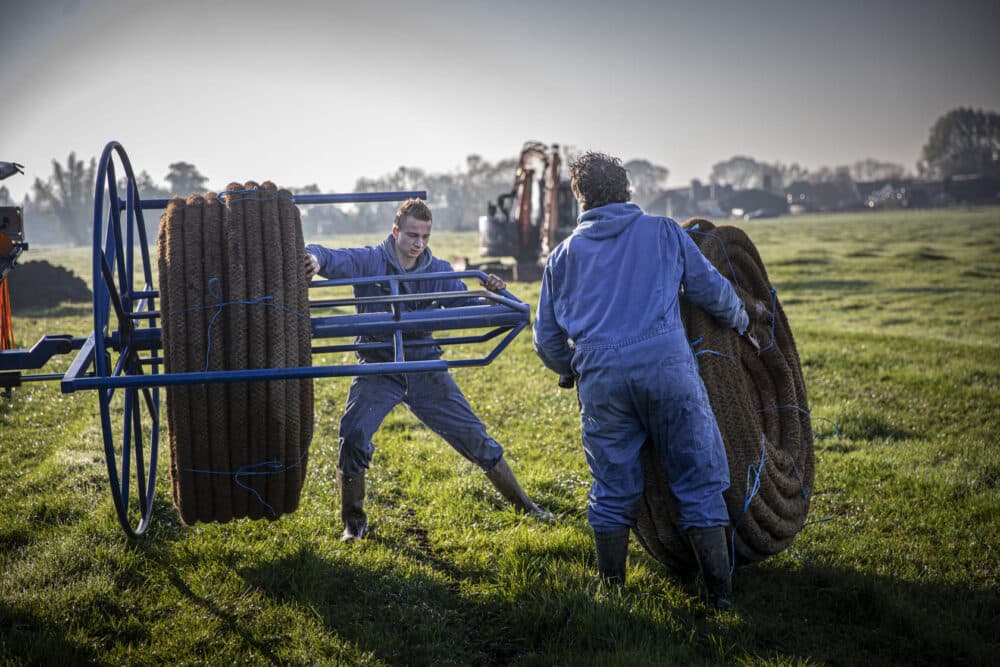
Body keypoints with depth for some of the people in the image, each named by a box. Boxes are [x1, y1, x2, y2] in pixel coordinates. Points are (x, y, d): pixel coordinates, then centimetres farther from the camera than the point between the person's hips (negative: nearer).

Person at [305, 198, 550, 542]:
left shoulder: (438, 271, 1)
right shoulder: (370, 261, -8)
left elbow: (466, 306, 1)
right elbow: (328, 257, -20)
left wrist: (489, 295, -21)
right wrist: (314, 257, -45)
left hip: (425, 366, 2)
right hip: (379, 367, -2)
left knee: (472, 434, 3)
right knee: (354, 434, -22)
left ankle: (523, 504, 19)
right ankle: (353, 520, -1)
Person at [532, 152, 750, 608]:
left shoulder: (563, 255, 19)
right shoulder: (664, 232, 14)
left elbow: (547, 340, 21)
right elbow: (712, 290, 15)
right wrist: (741, 322, 35)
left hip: (600, 378, 2)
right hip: (667, 365, -2)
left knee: (613, 491, 13)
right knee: (698, 481, 5)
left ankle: (610, 591, 18)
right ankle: (721, 593, 5)